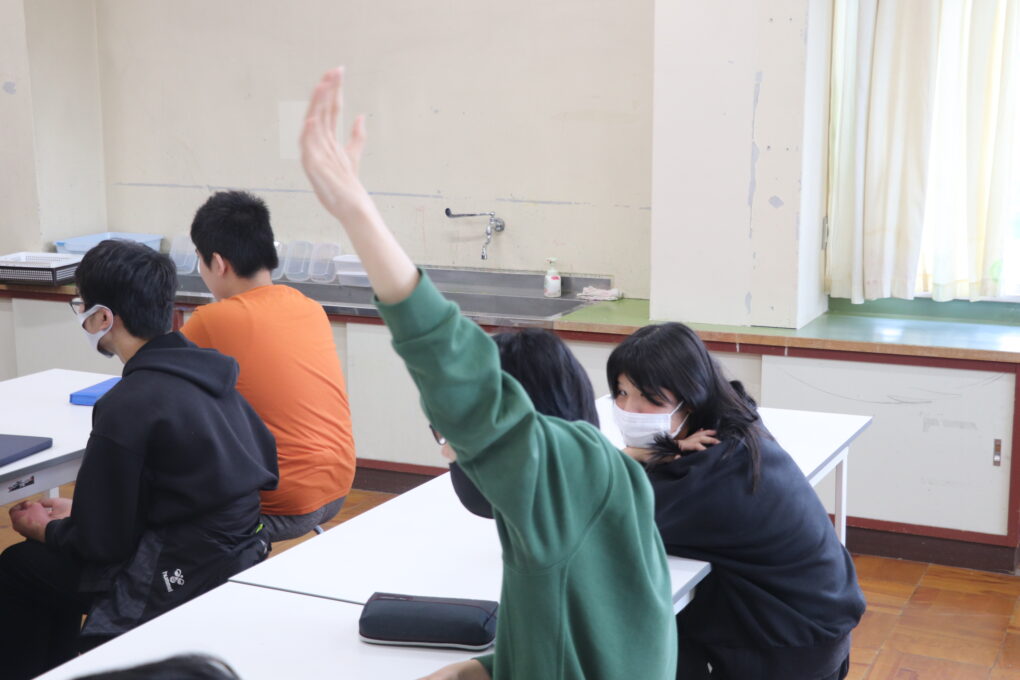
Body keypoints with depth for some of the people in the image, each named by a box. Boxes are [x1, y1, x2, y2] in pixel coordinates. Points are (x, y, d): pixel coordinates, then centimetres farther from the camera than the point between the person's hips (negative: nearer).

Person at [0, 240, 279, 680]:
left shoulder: (128, 406, -21)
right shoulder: (207, 372, 2)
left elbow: (101, 542, -16)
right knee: (44, 560, 24)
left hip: (182, 585, -8)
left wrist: (45, 529, 10)